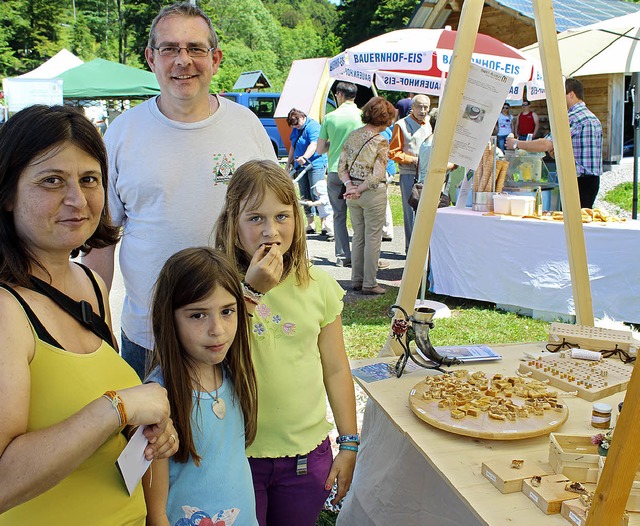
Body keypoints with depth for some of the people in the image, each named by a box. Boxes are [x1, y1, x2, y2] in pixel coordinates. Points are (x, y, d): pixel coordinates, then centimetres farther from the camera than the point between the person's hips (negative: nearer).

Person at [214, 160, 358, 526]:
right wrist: (251, 290, -26)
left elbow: (336, 370, 3)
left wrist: (349, 446, 4)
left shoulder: (319, 285, -3)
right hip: (239, 454, -2)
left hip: (308, 454, 2)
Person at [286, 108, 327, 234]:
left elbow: (314, 144, -24)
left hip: (316, 164, -8)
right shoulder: (295, 129, 17)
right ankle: (310, 225, 11)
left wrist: (305, 157, -39)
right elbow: (293, 147, 27)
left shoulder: (312, 126, -10)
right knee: (305, 196, 6)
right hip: (300, 166, 8)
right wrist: (289, 163, 26)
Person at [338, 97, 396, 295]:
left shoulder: (352, 136, 4)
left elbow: (342, 166, 3)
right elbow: (377, 176, -19)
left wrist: (350, 186, -6)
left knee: (358, 237, 16)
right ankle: (369, 283, 8)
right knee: (373, 238, 3)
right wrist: (359, 189, -11)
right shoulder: (381, 142, -14)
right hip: (373, 194, -6)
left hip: (353, 194, 6)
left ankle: (357, 280, 22)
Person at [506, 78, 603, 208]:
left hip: (580, 181, -10)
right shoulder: (593, 117, 19)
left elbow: (546, 144, -19)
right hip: (593, 179, 10)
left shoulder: (573, 117, -14)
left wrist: (516, 144, -7)